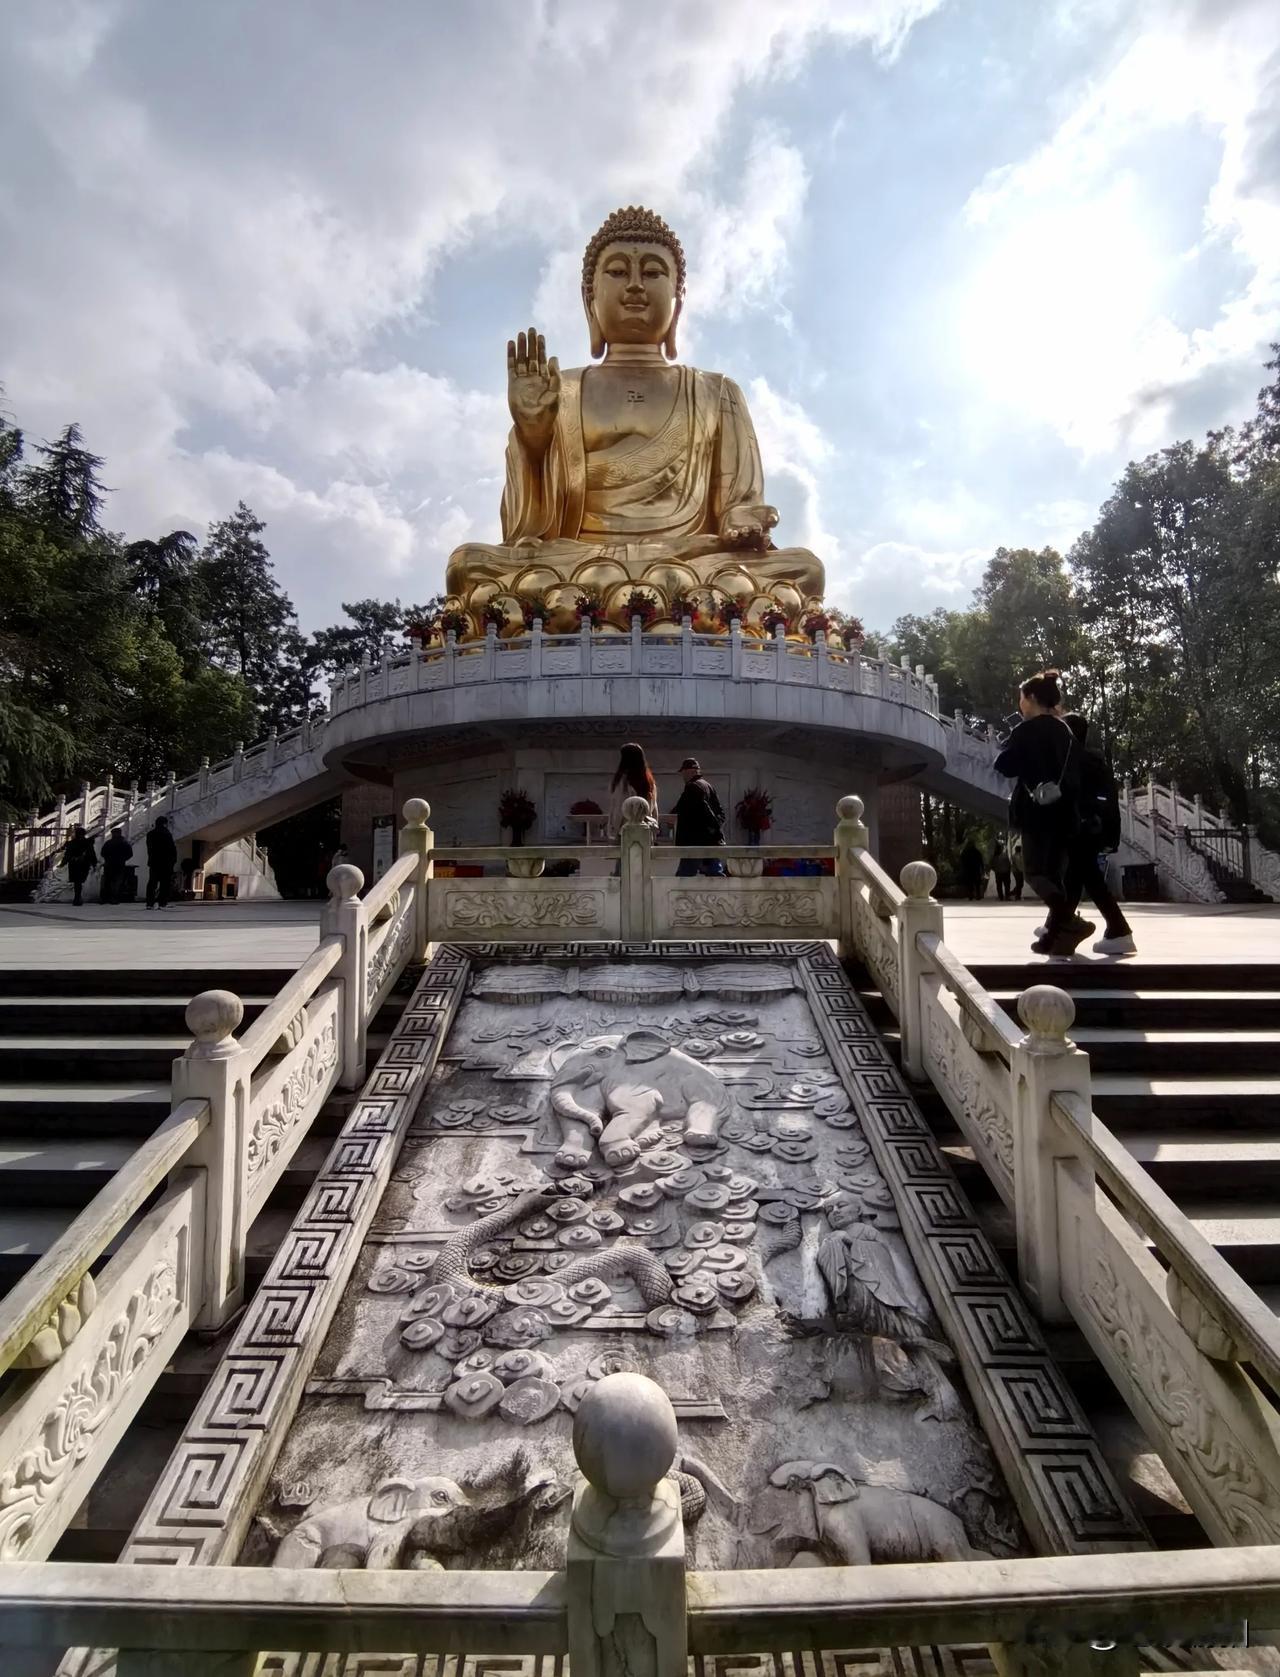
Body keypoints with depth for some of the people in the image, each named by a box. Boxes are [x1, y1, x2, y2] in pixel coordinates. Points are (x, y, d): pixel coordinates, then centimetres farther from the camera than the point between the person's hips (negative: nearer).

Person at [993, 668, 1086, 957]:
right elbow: (1074, 773, 15)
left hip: (1039, 810, -7)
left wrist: (1009, 748, 9)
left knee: (1037, 872, -7)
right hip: (1062, 811, 7)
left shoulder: (1028, 730, -7)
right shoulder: (1065, 731, 14)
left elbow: (1005, 766, -7)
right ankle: (1055, 935, 12)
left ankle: (1069, 923, -25)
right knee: (1055, 873, 11)